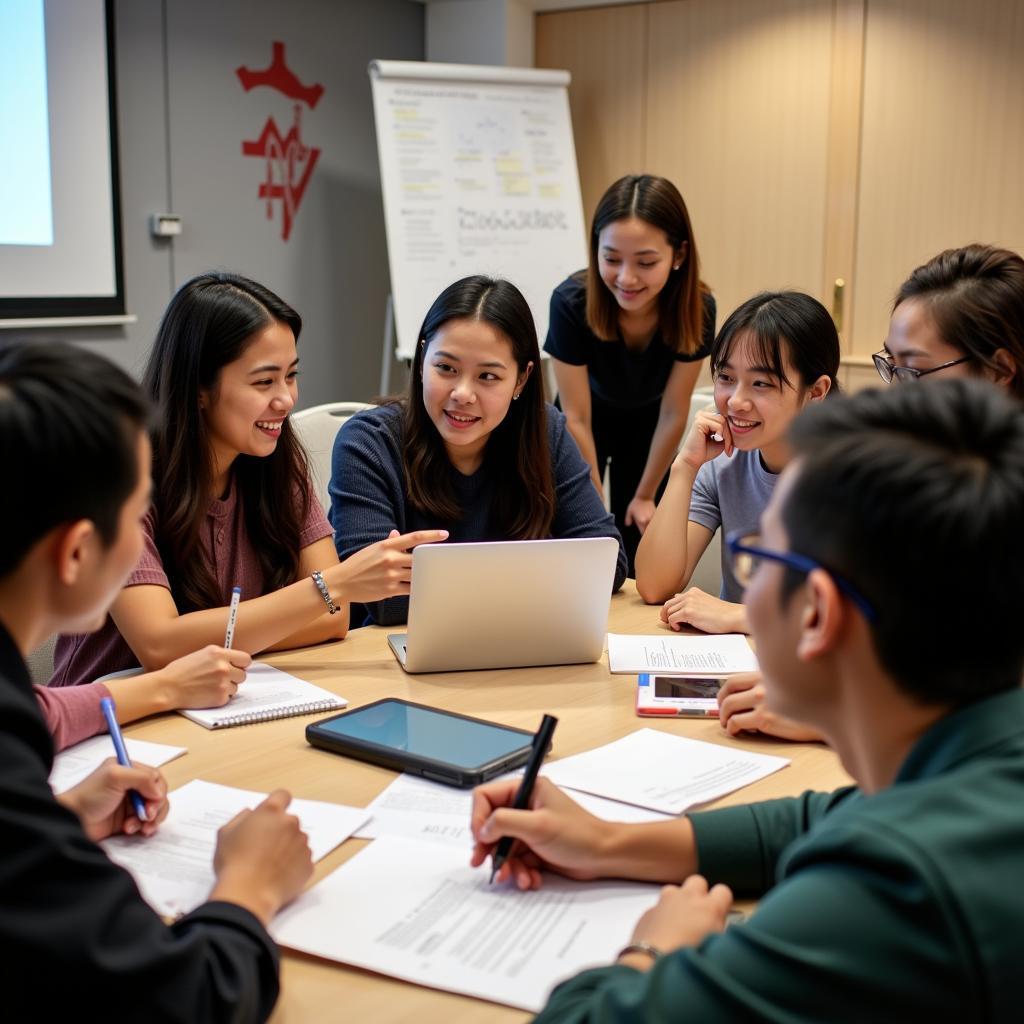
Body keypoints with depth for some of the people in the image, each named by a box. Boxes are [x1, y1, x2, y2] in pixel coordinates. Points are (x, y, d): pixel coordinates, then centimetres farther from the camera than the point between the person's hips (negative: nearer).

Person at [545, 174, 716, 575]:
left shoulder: (696, 309, -31)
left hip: (647, 422, 1)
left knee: (640, 550, 3)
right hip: (590, 419, -1)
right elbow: (577, 420, -25)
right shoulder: (571, 302, -35)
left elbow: (674, 413, -17)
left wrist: (645, 495, -7)